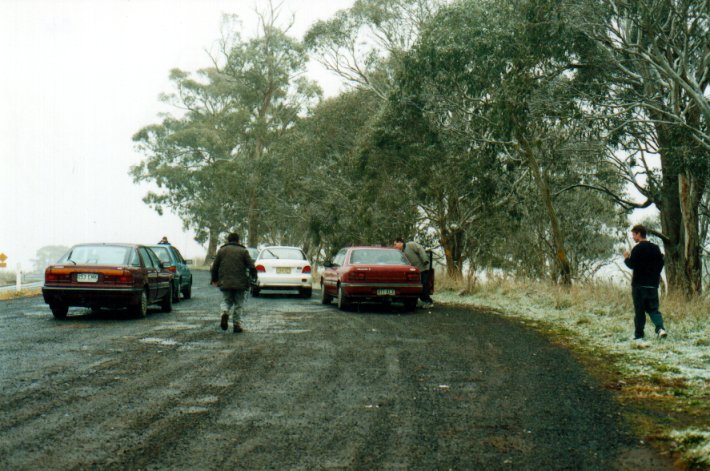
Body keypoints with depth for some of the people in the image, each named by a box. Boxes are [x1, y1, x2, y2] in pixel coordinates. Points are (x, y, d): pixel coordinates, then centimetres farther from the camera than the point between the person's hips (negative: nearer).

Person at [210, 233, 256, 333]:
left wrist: (214, 279, 23)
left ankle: (225, 312, -18)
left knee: (226, 301, 13)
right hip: (240, 283, -1)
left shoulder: (221, 250, 8)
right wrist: (254, 276, 15)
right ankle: (237, 324, 5)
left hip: (225, 283, 1)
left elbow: (214, 268, 9)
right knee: (238, 304, 9)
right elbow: (252, 267, -3)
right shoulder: (243, 251, 2)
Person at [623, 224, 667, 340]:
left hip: (639, 284, -6)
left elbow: (632, 265, -17)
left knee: (639, 310, 1)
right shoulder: (655, 248, 9)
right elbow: (661, 264, 14)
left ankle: (639, 335, 3)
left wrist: (626, 258, 2)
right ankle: (660, 328, -12)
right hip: (653, 284, 6)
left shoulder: (637, 249, -13)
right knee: (653, 308, 11)